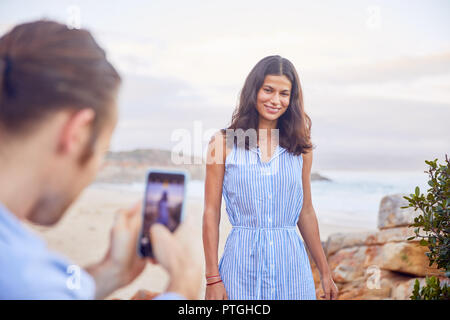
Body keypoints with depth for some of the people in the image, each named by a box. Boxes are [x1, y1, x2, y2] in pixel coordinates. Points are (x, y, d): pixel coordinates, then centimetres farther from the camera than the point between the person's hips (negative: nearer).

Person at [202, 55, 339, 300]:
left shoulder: (300, 147, 6)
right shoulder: (224, 142, -2)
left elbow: (306, 213, 12)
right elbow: (211, 213, -3)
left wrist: (325, 273, 14)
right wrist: (213, 279, -6)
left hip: (291, 265, 2)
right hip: (242, 264, -2)